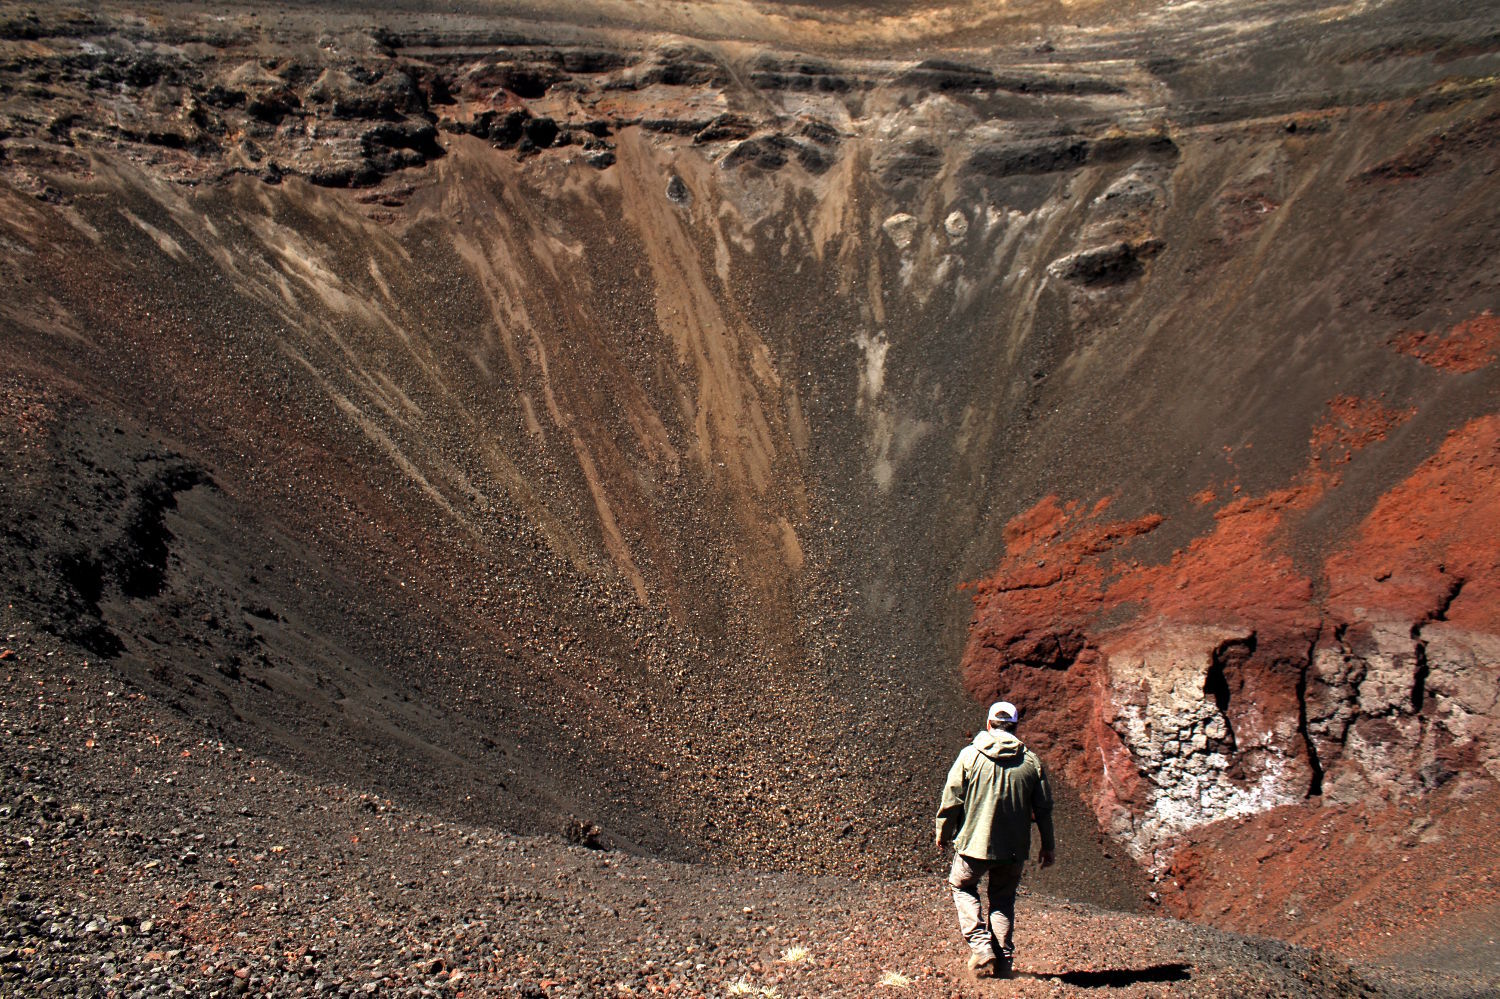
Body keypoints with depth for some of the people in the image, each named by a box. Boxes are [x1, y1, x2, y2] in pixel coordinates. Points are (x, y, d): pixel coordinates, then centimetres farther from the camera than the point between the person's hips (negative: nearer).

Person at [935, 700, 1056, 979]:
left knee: (962, 885, 20)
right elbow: (1043, 808, 4)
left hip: (974, 843, -2)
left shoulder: (970, 755, -8)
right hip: (1014, 849, 3)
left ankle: (980, 946, 7)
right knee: (1003, 898, 20)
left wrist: (943, 834, 8)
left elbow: (951, 799, -6)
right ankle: (1003, 962, 20)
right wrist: (1048, 846, 17)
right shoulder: (1031, 761, 0)